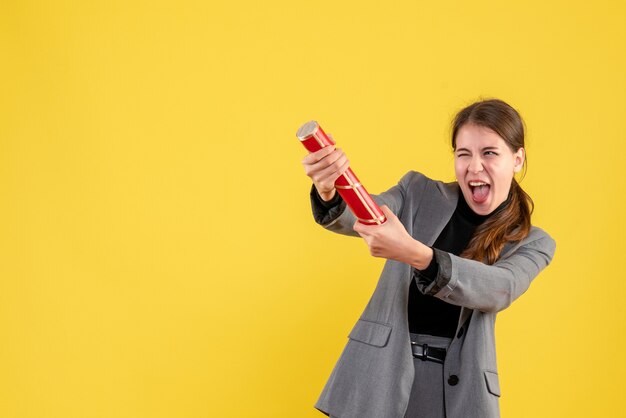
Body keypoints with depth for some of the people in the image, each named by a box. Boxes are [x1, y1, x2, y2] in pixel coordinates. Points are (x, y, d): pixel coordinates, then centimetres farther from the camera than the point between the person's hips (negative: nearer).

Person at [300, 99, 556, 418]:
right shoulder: (418, 193, 4)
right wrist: (329, 194, -37)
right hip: (381, 372, 0)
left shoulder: (533, 244, 1)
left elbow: (498, 290, -19)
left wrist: (415, 254, -35)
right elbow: (362, 215, -13)